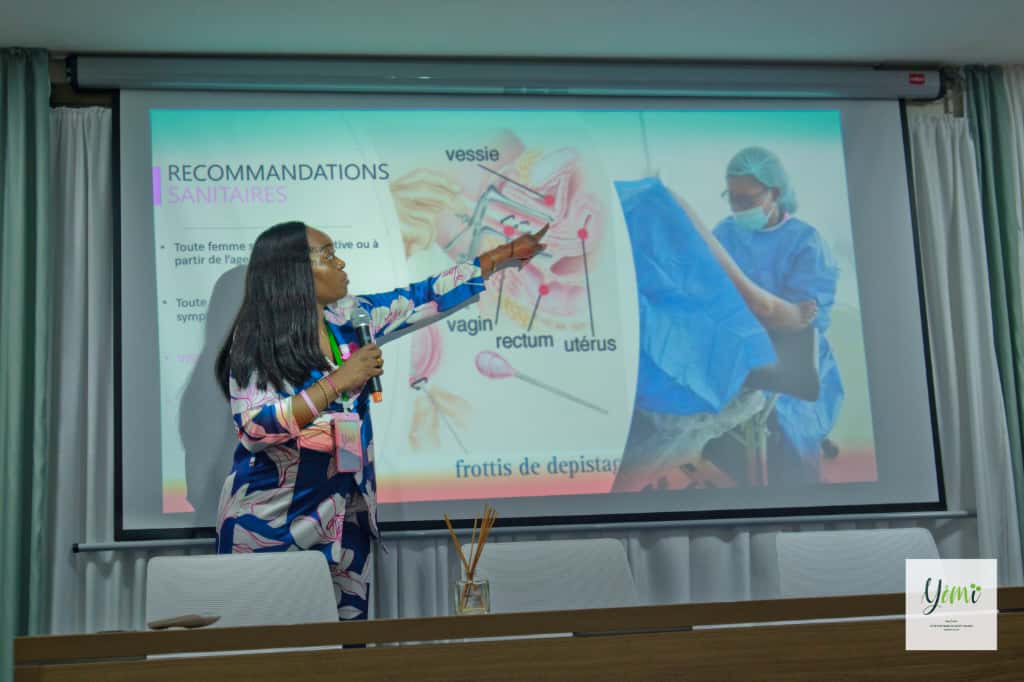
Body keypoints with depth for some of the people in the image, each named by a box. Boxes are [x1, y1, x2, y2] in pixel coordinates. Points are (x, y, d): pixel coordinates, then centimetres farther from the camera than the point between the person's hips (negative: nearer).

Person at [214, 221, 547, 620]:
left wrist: (506, 255, 15)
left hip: (341, 521, 5)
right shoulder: (257, 343, -12)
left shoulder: (348, 319, 4)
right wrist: (337, 382, -23)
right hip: (269, 524, -5)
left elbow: (423, 299, 11)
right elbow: (254, 429, -22)